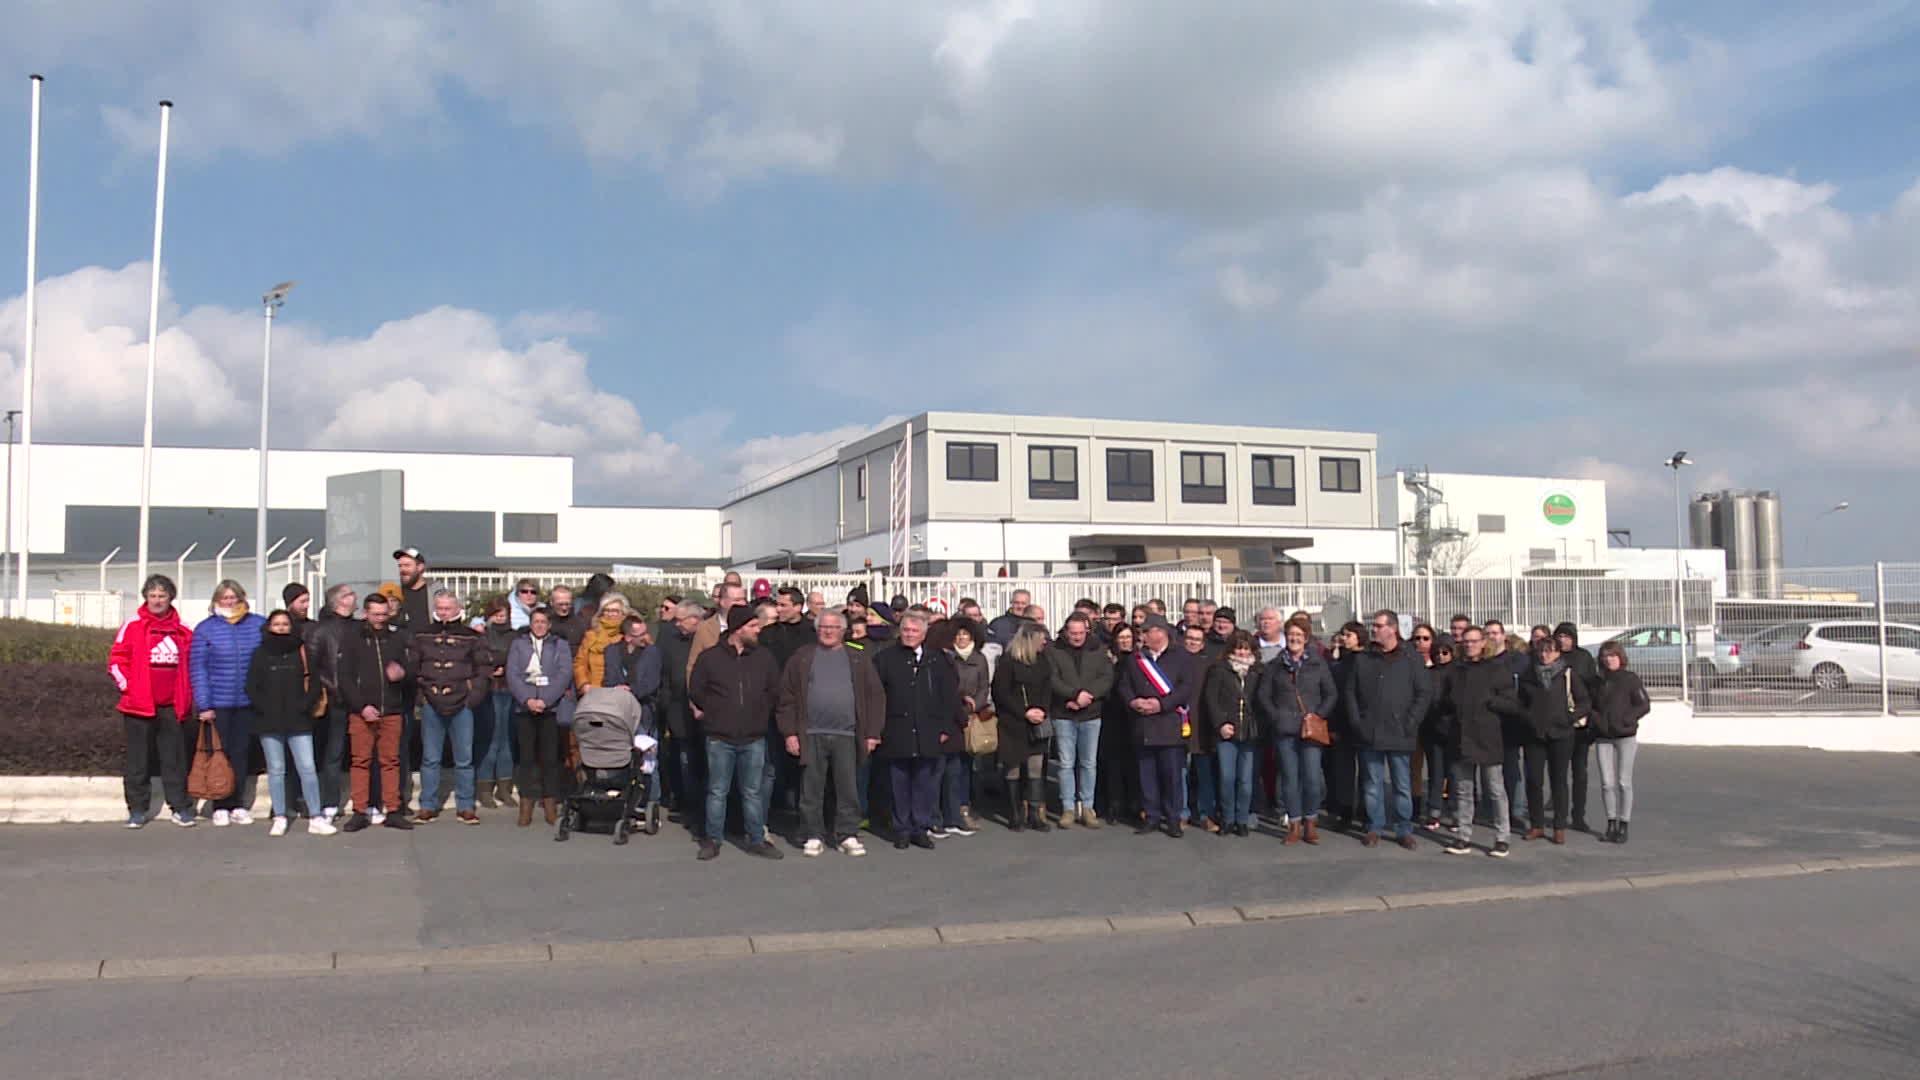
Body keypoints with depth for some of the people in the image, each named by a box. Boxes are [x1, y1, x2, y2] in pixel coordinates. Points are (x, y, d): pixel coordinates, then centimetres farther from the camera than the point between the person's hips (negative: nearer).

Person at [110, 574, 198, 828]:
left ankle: (181, 807, 11)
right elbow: (116, 660, 1)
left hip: (172, 705, 2)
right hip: (139, 703, -2)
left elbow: (191, 662, 16)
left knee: (174, 757, 6)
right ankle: (137, 809, 13)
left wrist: (187, 696, 8)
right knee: (138, 758, 5)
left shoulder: (183, 630, 8)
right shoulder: (132, 625, 0)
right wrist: (127, 686, -8)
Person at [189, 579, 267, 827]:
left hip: (248, 702, 2)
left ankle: (237, 805, 16)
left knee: (241, 753, 7)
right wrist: (204, 704, -9)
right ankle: (221, 806, 11)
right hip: (218, 703, -2)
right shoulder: (205, 629, -1)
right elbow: (198, 668, -4)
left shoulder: (259, 625, 4)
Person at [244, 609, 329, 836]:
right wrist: (266, 708, -7)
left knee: (307, 768, -5)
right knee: (276, 770, 4)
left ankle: (315, 819, -2)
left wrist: (304, 705, -6)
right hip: (270, 723, 0)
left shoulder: (301, 652, 8)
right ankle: (279, 818, 11)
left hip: (299, 722, 0)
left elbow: (314, 684, 7)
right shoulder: (260, 654, 7)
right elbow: (251, 688, 3)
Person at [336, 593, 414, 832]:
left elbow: (407, 670, 13)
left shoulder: (395, 639, 11)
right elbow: (345, 678, -2)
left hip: (391, 711, 2)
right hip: (361, 712, -2)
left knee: (391, 761, 4)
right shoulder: (353, 641, 3)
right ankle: (360, 812, 6)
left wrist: (400, 674, -12)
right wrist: (362, 706, -12)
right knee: (361, 761, 1)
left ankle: (393, 811, 9)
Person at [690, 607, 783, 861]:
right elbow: (695, 690, 4)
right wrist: (714, 712, 8)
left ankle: (757, 840, 15)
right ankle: (713, 840, 13)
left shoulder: (764, 658, 5)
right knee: (717, 792, 4)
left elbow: (775, 691, 13)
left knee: (753, 793, 8)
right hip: (720, 738, -2)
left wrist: (761, 712, 9)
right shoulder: (709, 658, -3)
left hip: (754, 738, 2)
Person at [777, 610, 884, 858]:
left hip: (846, 735, 0)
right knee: (811, 790, 5)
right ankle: (813, 836, 14)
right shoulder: (802, 658, 6)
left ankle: (848, 836, 13)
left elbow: (875, 695, 6)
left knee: (848, 790, 4)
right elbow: (787, 696, 4)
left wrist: (872, 733, -1)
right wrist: (789, 732, -4)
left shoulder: (858, 659, 8)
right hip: (811, 735, 0)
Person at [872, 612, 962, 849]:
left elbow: (950, 696, 7)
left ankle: (922, 828, 15)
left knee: (926, 784, 4)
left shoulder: (938, 660, 7)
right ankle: (902, 829, 15)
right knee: (900, 785, 5)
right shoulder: (885, 658, 3)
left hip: (929, 737, 1)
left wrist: (947, 728, 1)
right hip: (897, 736, -1)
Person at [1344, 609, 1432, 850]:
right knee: (1372, 784, 7)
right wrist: (1356, 721, 0)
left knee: (1402, 785, 5)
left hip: (1399, 734, -2)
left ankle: (1404, 830, 13)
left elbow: (1425, 692, -1)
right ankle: (1374, 827, 16)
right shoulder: (1362, 659, 7)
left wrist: (1410, 722, -7)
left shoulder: (1410, 659, 0)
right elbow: (1349, 691, 10)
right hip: (1369, 734, 2)